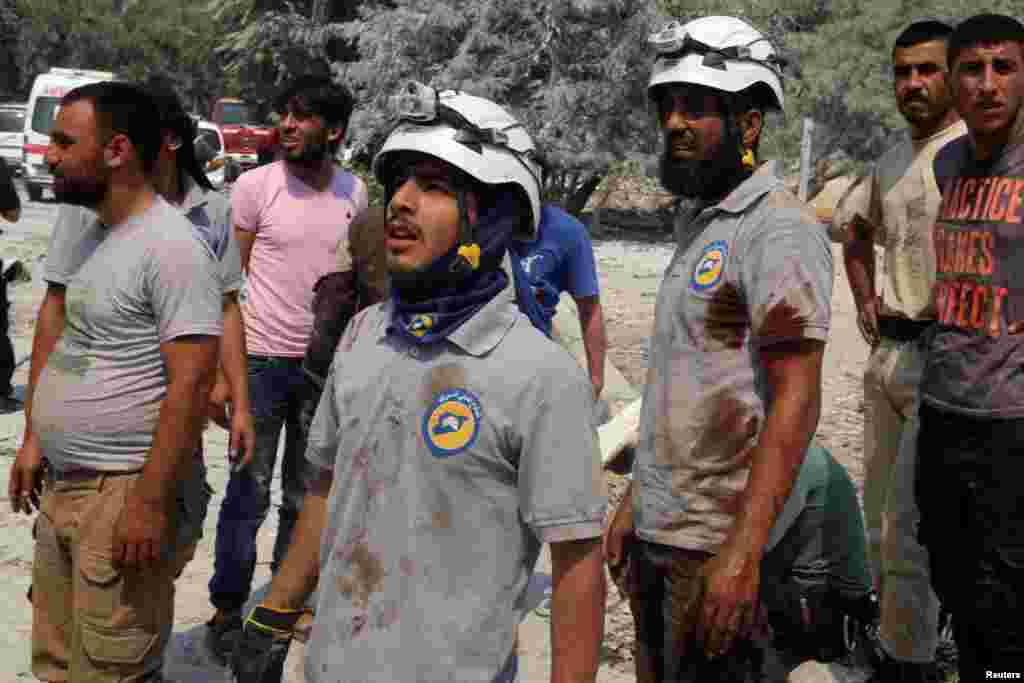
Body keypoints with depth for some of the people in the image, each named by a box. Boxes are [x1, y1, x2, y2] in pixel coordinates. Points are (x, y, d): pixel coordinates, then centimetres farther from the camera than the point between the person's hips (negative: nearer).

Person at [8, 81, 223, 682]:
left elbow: (191, 383, -22)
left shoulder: (171, 245, -18)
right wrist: (36, 440, 18)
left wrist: (151, 501, -22)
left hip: (125, 493, -9)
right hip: (62, 487, 9)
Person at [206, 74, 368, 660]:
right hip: (263, 360, -3)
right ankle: (228, 608, 19)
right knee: (250, 492, 4)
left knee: (308, 493, 14)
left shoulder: (355, 191, 3)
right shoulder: (257, 184, -7)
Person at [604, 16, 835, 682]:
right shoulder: (699, 224, 12)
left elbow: (796, 399, -21)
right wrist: (633, 501, 15)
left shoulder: (778, 228, -15)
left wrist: (743, 551, -25)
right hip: (655, 527, 9)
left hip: (715, 541, -9)